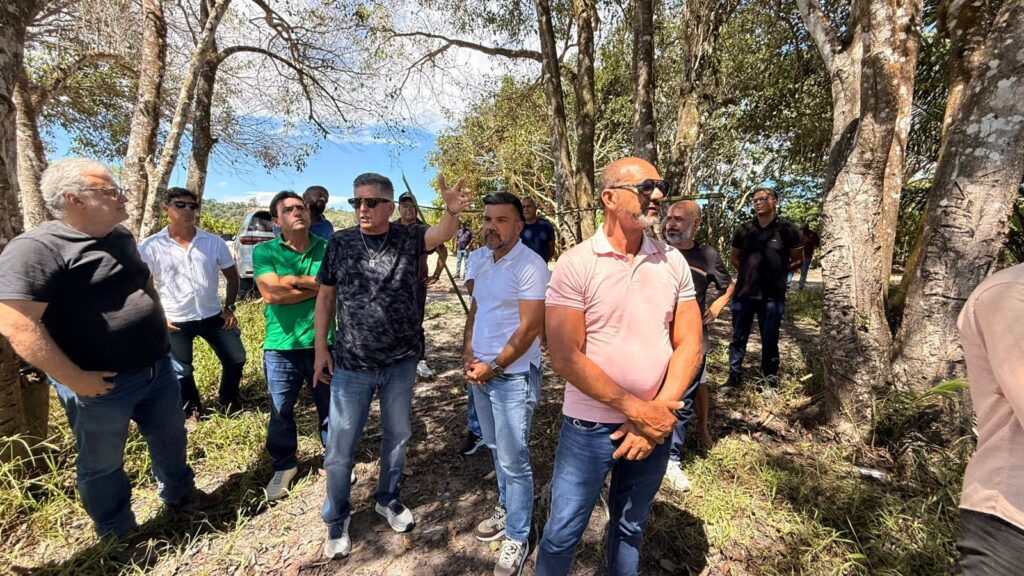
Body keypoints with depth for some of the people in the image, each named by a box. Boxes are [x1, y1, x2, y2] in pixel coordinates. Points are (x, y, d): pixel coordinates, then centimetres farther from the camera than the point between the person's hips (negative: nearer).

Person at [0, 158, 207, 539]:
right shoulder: (36, 249, -18)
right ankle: (119, 534, 36)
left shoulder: (121, 237, 6)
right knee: (103, 464, 15)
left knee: (171, 438, 22)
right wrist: (74, 379, -22)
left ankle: (179, 494, 45)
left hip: (157, 369, 7)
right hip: (103, 385, -7)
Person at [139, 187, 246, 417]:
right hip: (175, 321, -2)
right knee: (181, 372, 11)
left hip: (213, 315, 2)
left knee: (236, 359, 6)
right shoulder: (151, 247, -8)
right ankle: (193, 411, 35)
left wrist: (229, 308, 2)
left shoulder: (214, 242, -2)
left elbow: (232, 276, 7)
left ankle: (228, 401, 32)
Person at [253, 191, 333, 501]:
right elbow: (270, 292, -16)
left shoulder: (327, 249, 0)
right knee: (280, 412, 15)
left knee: (330, 408, 14)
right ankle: (283, 466, 37)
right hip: (281, 346, 0)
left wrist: (293, 280, -14)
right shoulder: (265, 251, -2)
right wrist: (314, 284, -12)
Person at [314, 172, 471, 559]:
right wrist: (321, 349, -1)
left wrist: (452, 211, -42)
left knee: (397, 435, 18)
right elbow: (326, 297, 1)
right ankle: (336, 519, 35)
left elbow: (441, 233, -20)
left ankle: (387, 499, 44)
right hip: (350, 366, 0)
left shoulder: (408, 239, -5)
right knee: (340, 447, 11)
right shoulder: (340, 243, -5)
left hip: (401, 362, 1)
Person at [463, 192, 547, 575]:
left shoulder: (530, 266, -17)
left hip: (513, 375, -7)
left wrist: (493, 366, -14)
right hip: (480, 370, 7)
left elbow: (529, 329, -19)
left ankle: (517, 538, 25)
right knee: (497, 450, 22)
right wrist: (468, 354, 2)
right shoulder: (478, 258, 5)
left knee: (514, 460, 5)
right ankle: (507, 510, 42)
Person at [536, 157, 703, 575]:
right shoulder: (575, 264, -14)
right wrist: (636, 408, -18)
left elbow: (689, 344, -1)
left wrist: (658, 414, -12)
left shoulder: (673, 262, -1)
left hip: (654, 425, 4)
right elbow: (565, 357, -18)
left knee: (631, 528, 24)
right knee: (562, 534, 12)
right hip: (590, 426, -3)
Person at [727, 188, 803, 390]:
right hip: (743, 293, 3)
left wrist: (776, 272, 1)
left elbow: (798, 260, 5)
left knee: (770, 340, 7)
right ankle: (735, 377, 19)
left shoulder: (787, 229, -3)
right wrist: (750, 272, 6)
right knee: (738, 337, 8)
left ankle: (770, 380, 22)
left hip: (772, 296, -2)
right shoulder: (744, 229, 5)